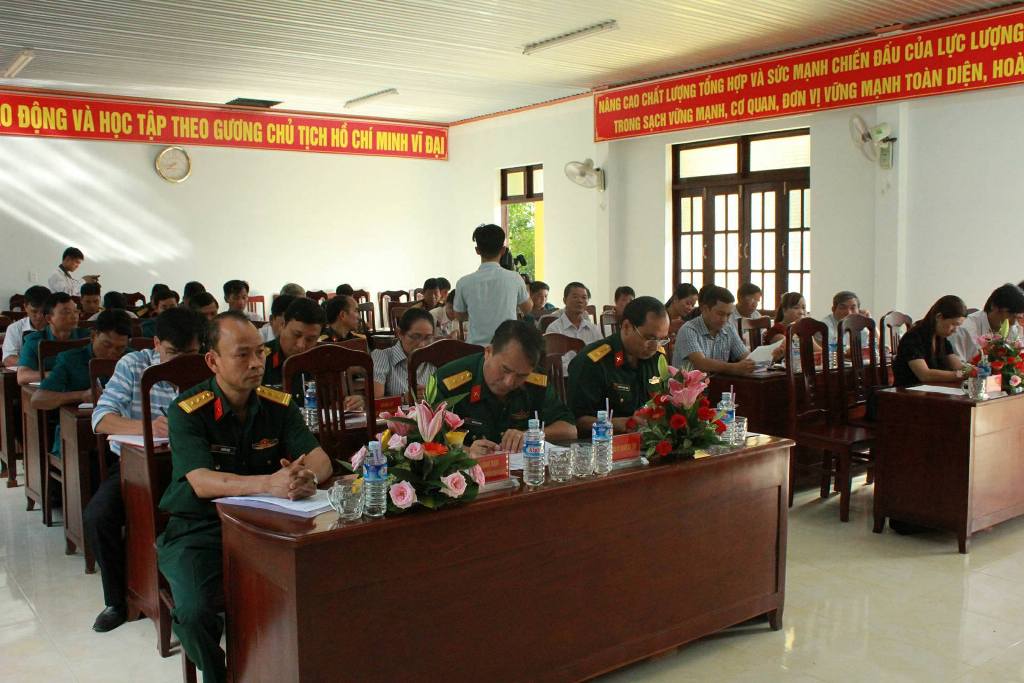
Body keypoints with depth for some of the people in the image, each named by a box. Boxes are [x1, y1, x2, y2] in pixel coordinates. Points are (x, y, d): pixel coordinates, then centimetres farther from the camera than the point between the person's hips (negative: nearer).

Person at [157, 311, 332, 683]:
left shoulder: (279, 404, 0)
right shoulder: (187, 411, -12)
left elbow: (320, 458, -9)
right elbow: (201, 482, -25)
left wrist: (308, 475, -35)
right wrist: (270, 483, -42)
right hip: (198, 529, -3)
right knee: (194, 613, -28)